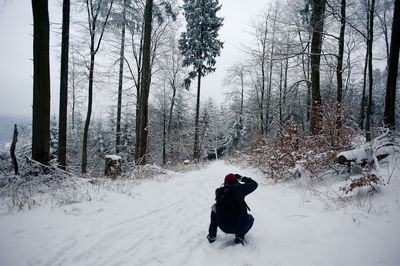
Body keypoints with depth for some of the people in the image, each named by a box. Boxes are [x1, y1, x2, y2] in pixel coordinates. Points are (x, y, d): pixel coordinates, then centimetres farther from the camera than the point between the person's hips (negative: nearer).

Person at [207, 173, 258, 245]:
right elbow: (254, 184, 1)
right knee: (251, 218, 30)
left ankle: (212, 235, 29)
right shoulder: (239, 188, -14)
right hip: (239, 227, -2)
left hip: (223, 227, 2)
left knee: (214, 210, 29)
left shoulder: (218, 191, -3)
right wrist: (241, 178, 11)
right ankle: (239, 236, 9)